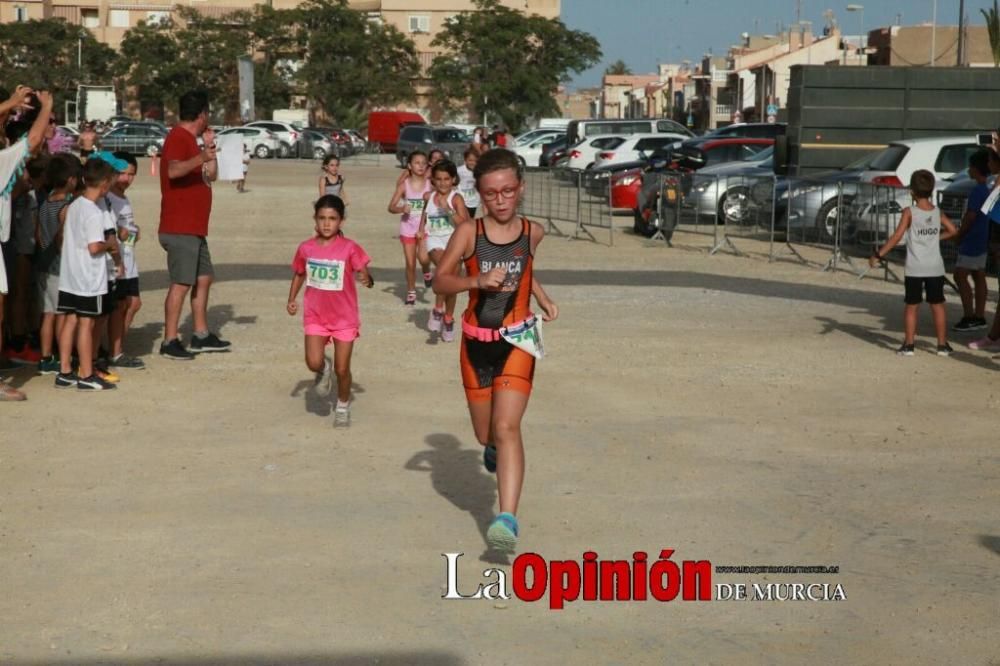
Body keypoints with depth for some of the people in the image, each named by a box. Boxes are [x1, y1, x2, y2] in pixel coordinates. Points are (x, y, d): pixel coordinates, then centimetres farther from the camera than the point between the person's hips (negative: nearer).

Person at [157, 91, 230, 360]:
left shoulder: (190, 140, 20)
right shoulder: (178, 137, -12)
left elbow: (211, 175, 26)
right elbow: (173, 170, -31)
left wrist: (210, 145, 17)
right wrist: (201, 158, -44)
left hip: (194, 227, 10)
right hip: (180, 228, -10)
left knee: (203, 278, 14)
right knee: (182, 282, -11)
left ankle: (202, 335, 23)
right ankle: (170, 342, -9)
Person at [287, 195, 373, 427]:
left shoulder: (349, 248, -12)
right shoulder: (306, 248, -2)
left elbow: (365, 274, -14)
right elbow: (299, 274, 13)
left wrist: (367, 279, -37)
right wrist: (292, 299, 3)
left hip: (344, 318, -2)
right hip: (315, 316, 2)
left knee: (342, 369, 3)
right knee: (313, 362, -16)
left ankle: (343, 406, 29)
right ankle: (324, 370, 22)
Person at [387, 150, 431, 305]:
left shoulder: (430, 184, -5)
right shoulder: (404, 185, -6)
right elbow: (391, 207, -7)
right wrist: (401, 209, -26)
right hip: (408, 226, 0)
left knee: (423, 258, -17)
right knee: (410, 263, 3)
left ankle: (426, 272, 19)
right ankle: (411, 292, 20)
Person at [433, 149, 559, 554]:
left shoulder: (533, 232, -1)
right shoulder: (468, 233, -9)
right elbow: (440, 281, -8)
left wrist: (543, 298, 9)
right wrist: (477, 281, -23)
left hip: (517, 341, -1)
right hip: (477, 342, 1)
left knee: (506, 427, -17)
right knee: (484, 432, 15)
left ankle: (508, 520, -22)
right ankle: (492, 447, 55)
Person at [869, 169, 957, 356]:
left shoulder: (909, 213, -9)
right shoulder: (938, 212, 2)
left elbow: (897, 236, -16)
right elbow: (952, 230, 9)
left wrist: (879, 254, -13)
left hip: (914, 269, -3)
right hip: (935, 268, 3)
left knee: (911, 306, 5)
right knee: (938, 306, 10)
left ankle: (908, 344, 4)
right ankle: (942, 344, 13)